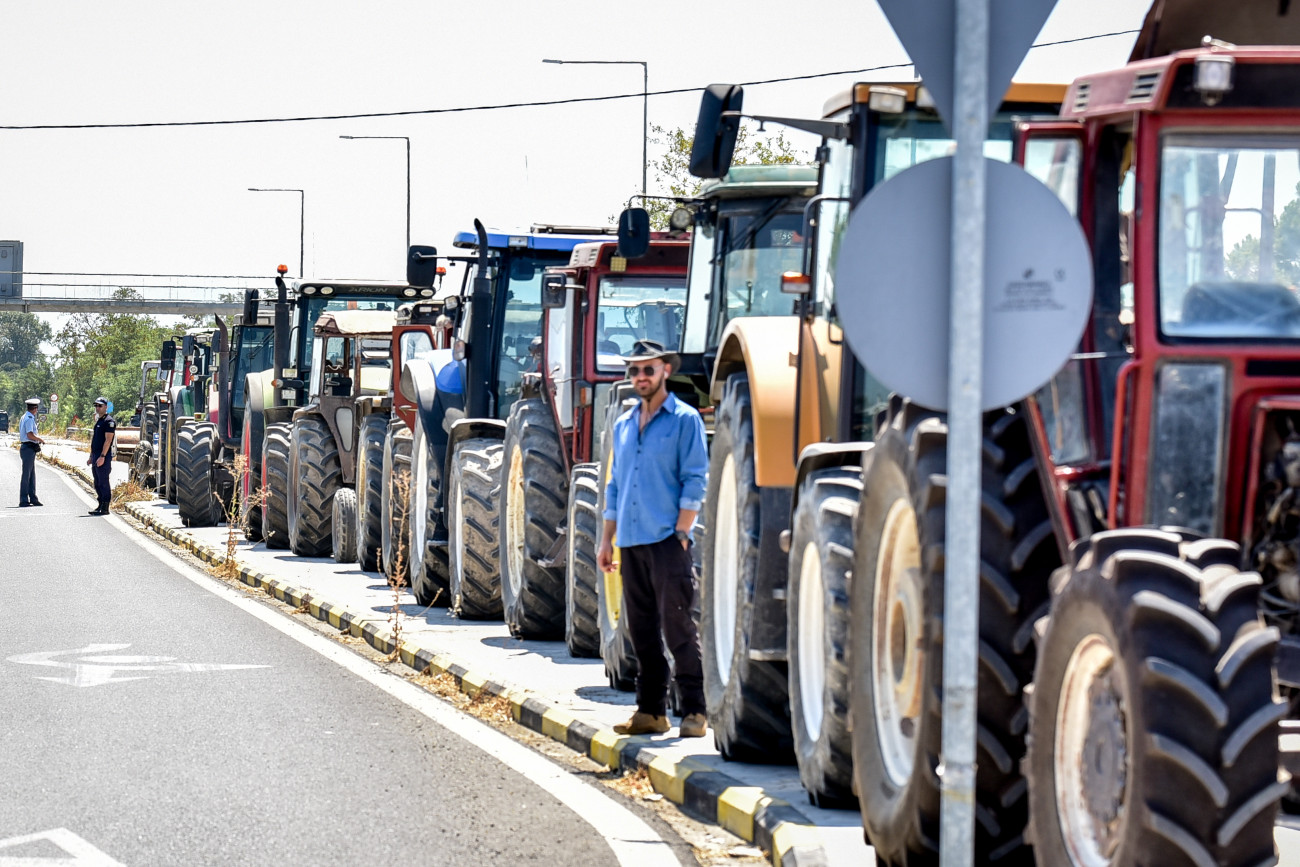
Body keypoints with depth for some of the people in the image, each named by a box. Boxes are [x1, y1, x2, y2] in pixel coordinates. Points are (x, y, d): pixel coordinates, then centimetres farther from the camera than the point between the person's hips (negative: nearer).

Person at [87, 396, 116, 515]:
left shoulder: (109, 421, -11)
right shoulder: (98, 421, 19)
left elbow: (108, 440, -18)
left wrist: (102, 456, -23)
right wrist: (91, 457, 22)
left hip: (104, 457, -10)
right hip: (96, 456, 10)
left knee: (103, 483, -9)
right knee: (97, 483, 11)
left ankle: (105, 508, -8)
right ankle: (101, 506, 16)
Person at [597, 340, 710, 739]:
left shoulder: (684, 420, -1)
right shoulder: (623, 425, 18)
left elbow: (695, 480, -6)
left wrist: (681, 532, -13)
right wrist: (607, 539, 17)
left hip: (668, 541, -6)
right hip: (632, 542, 6)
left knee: (678, 627, -8)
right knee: (642, 630, 8)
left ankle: (694, 710, -6)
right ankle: (651, 709, 13)